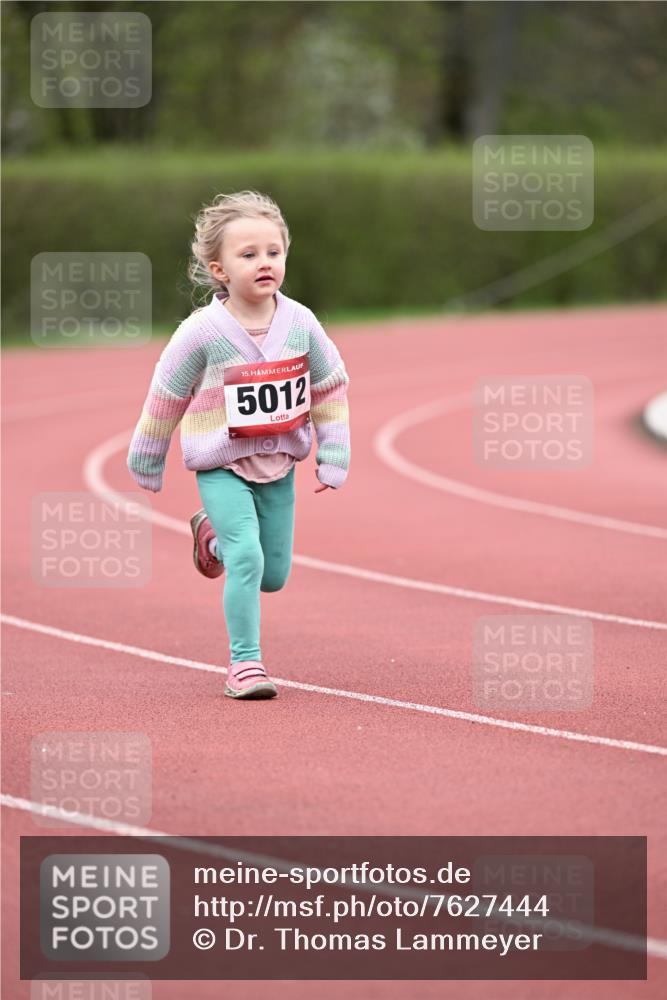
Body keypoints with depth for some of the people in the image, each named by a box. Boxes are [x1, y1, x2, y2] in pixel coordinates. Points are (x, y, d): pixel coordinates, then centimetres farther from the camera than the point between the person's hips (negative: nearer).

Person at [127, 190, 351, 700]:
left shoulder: (300, 323, -7)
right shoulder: (202, 333, -16)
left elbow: (331, 388, 5)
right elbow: (166, 396, -3)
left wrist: (333, 459, 2)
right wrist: (147, 463, 6)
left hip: (278, 465, 4)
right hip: (221, 466, -4)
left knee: (274, 575, 10)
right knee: (248, 558, -20)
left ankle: (214, 536, 41)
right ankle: (245, 662, -8)